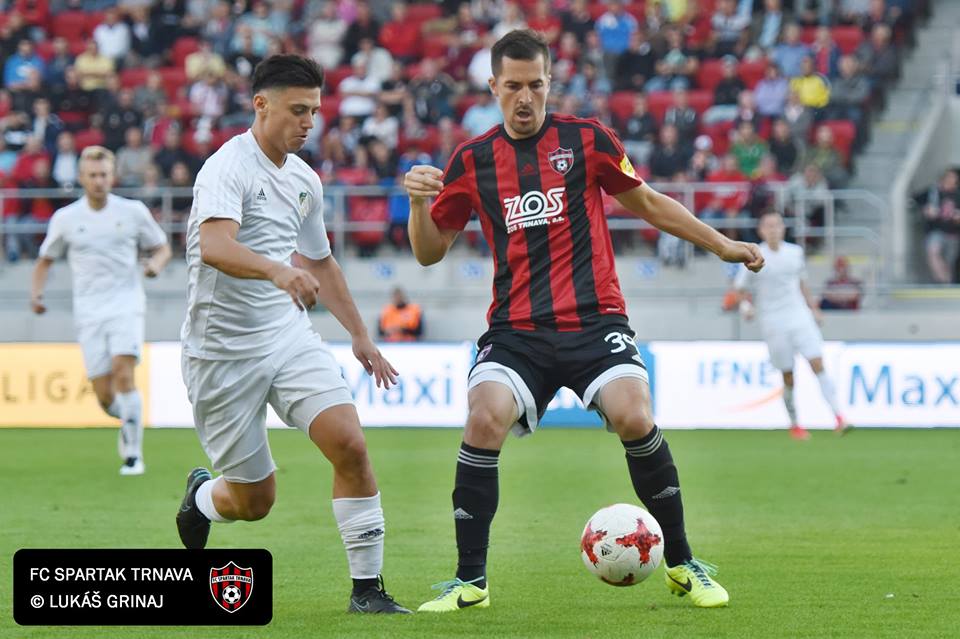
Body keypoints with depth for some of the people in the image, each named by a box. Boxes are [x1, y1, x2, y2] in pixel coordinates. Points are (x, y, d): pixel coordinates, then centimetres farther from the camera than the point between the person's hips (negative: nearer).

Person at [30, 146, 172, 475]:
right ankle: (127, 419, 32)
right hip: (89, 314, 1)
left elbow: (162, 247, 14)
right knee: (105, 396, -4)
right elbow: (46, 259, 16)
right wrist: (36, 292, -1)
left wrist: (156, 263, -9)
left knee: (123, 375, -23)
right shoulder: (65, 218, 4)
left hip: (126, 306, -1)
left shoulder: (133, 211, 2)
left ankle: (133, 453, -15)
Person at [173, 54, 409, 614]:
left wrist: (361, 336, 27)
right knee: (254, 501, 3)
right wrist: (277, 270, -51)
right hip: (224, 351, -6)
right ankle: (201, 497, 40)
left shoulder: (305, 179, 10)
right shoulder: (228, 168, -14)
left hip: (288, 333, 6)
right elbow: (215, 247, -34)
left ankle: (368, 588, -9)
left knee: (350, 445, -17)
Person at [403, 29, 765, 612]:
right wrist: (420, 201, -7)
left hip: (594, 320, -1)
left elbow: (648, 203, 17)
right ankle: (471, 582, -9)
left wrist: (723, 246, 15)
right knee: (485, 421, -24)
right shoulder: (472, 161, 7)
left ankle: (683, 565, -3)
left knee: (635, 418, -23)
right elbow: (429, 252, 13)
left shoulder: (586, 139, 4)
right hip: (517, 331, 1)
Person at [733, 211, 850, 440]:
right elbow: (739, 287, 2)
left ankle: (838, 416, -14)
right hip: (773, 323, -2)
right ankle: (794, 425, 19)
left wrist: (813, 308, 20)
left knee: (817, 364, -11)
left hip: (799, 316, 2)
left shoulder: (795, 252, 6)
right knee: (788, 376, 1)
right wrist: (746, 305, -17)